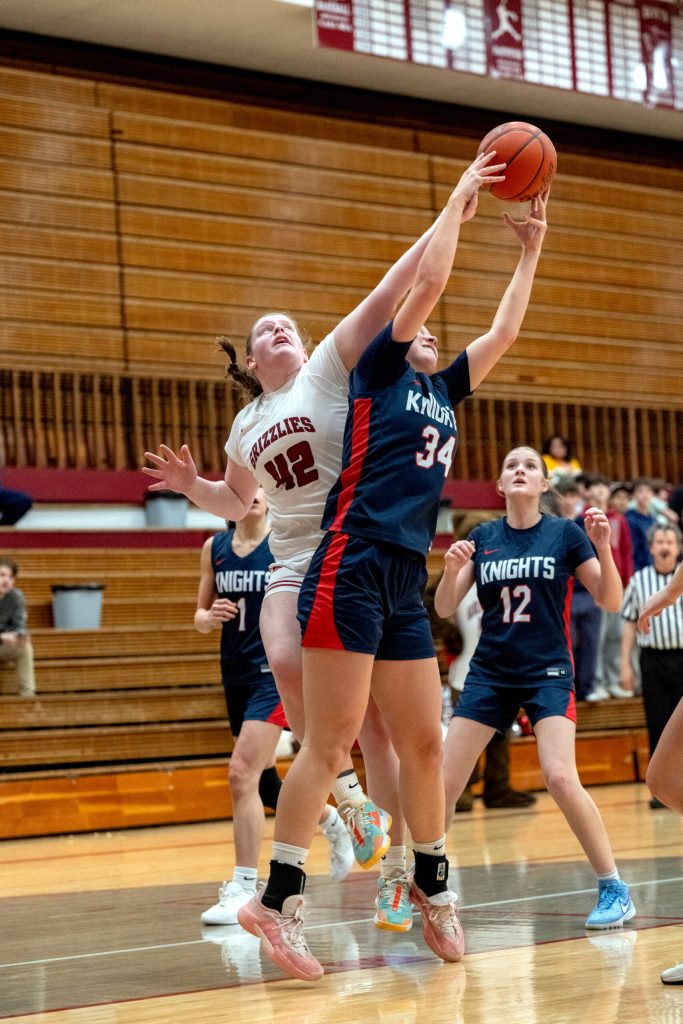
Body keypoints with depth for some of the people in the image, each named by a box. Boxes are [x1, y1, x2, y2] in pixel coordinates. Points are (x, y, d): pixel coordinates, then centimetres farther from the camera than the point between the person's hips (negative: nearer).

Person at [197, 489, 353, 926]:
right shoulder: (214, 548, 8)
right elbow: (201, 617, 14)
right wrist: (210, 616, -8)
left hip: (276, 672, -6)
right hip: (236, 673, 6)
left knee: (243, 772, -19)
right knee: (263, 781, 16)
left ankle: (244, 887, -16)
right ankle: (330, 819, 44)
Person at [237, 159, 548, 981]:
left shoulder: (442, 391, 22)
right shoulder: (379, 372, 5)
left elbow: (504, 332, 27)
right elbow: (428, 281, -3)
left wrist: (530, 251, 26)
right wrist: (460, 197, 5)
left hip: (405, 584, 8)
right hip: (352, 568, -8)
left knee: (423, 740, 10)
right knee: (331, 739, -12)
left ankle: (429, 883, 23)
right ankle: (277, 899, -12)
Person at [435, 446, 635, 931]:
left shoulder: (565, 533, -1)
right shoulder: (482, 538, 6)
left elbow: (611, 602, -4)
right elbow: (445, 608, 3)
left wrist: (603, 547, -20)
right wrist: (451, 569, -17)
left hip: (548, 673, -3)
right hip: (489, 673, 3)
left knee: (560, 777, -22)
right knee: (444, 781, -3)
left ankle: (615, 889, -10)